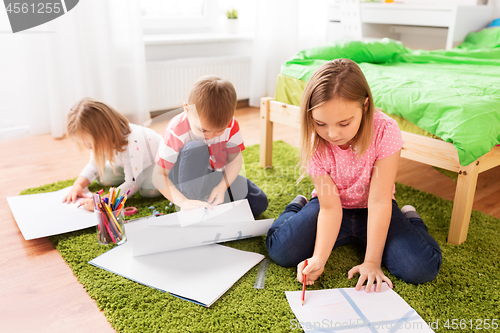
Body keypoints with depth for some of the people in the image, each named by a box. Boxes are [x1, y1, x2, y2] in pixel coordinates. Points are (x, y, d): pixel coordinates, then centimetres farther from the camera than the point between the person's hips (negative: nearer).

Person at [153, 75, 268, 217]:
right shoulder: (176, 131, -28)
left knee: (259, 204, -10)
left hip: (218, 175, 4)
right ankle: (192, 211, -28)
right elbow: (159, 176, -26)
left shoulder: (230, 124, -18)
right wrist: (183, 202, -39)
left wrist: (222, 187, -26)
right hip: (186, 178, -4)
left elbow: (235, 159, -9)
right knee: (196, 148, -36)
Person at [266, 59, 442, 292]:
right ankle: (298, 208, 14)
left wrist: (372, 261, -23)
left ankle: (409, 219, 13)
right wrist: (318, 259, -33)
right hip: (332, 205, 1)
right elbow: (330, 208, -21)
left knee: (421, 269, -20)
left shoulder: (385, 132, -28)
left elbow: (379, 200, -25)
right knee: (281, 251, -20)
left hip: (370, 210, 0)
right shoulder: (314, 144, -23)